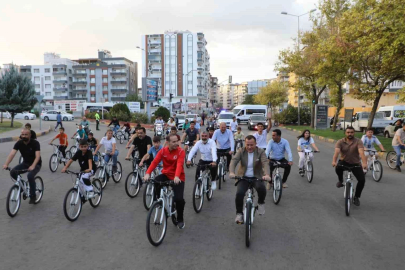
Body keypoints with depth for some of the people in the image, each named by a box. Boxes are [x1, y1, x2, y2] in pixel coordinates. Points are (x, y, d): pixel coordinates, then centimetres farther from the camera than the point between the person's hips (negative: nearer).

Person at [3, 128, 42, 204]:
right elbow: (12, 154, -20)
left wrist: (33, 166, -46)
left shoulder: (35, 143, -20)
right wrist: (6, 164, -36)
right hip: (25, 163, 5)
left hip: (36, 164, -5)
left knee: (30, 176, -31)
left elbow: (37, 156, -31)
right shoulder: (19, 143, -9)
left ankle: (33, 196, -13)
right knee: (12, 172, -18)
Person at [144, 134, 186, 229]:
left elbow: (179, 165, -29)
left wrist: (176, 177, -47)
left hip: (178, 178, -3)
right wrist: (148, 173, -32)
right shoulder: (163, 151, -4)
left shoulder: (181, 151, -14)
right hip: (166, 175, 3)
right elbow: (155, 162, -16)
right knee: (155, 182, -29)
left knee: (179, 199, -17)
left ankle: (180, 220, 11)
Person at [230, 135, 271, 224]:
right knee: (239, 193, -22)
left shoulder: (260, 152, -6)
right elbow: (234, 161, -18)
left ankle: (261, 203, 2)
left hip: (256, 177, -1)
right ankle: (239, 213, 1)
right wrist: (231, 172, -39)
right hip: (243, 177, 1)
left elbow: (265, 163, -21)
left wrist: (267, 174, -42)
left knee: (262, 188, -31)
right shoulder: (241, 152, -4)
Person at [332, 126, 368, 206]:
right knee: (338, 167, -34)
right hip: (344, 162, 0)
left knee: (362, 180, -14)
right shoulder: (340, 142, -9)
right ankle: (340, 181, -1)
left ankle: (356, 197, 10)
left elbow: (361, 153, -26)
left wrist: (364, 163, -43)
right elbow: (336, 152, -26)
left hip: (355, 163, 1)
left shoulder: (358, 141, -10)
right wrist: (334, 161, -45)